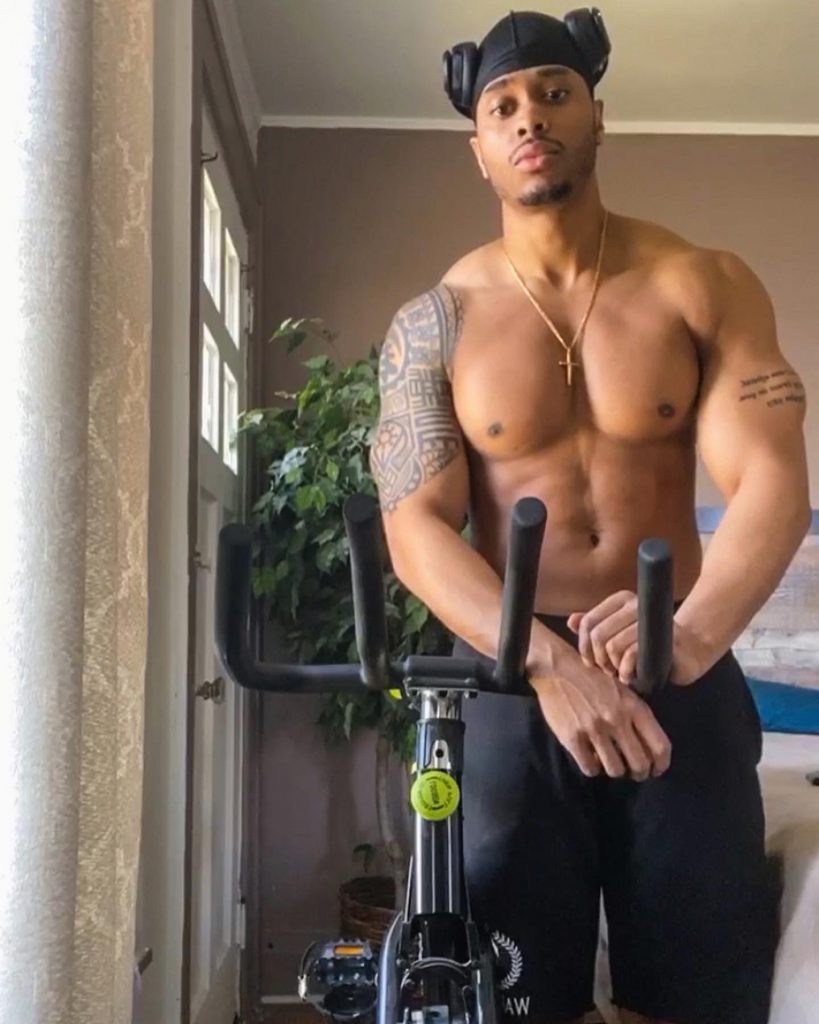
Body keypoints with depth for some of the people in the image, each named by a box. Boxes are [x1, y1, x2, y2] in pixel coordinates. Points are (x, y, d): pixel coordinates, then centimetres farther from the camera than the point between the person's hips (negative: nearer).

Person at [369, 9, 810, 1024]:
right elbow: (416, 528, -8)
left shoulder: (706, 286, 2)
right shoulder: (434, 322, 0)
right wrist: (550, 664, -24)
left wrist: (694, 631, -30)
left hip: (683, 681, 1)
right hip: (512, 684, 0)